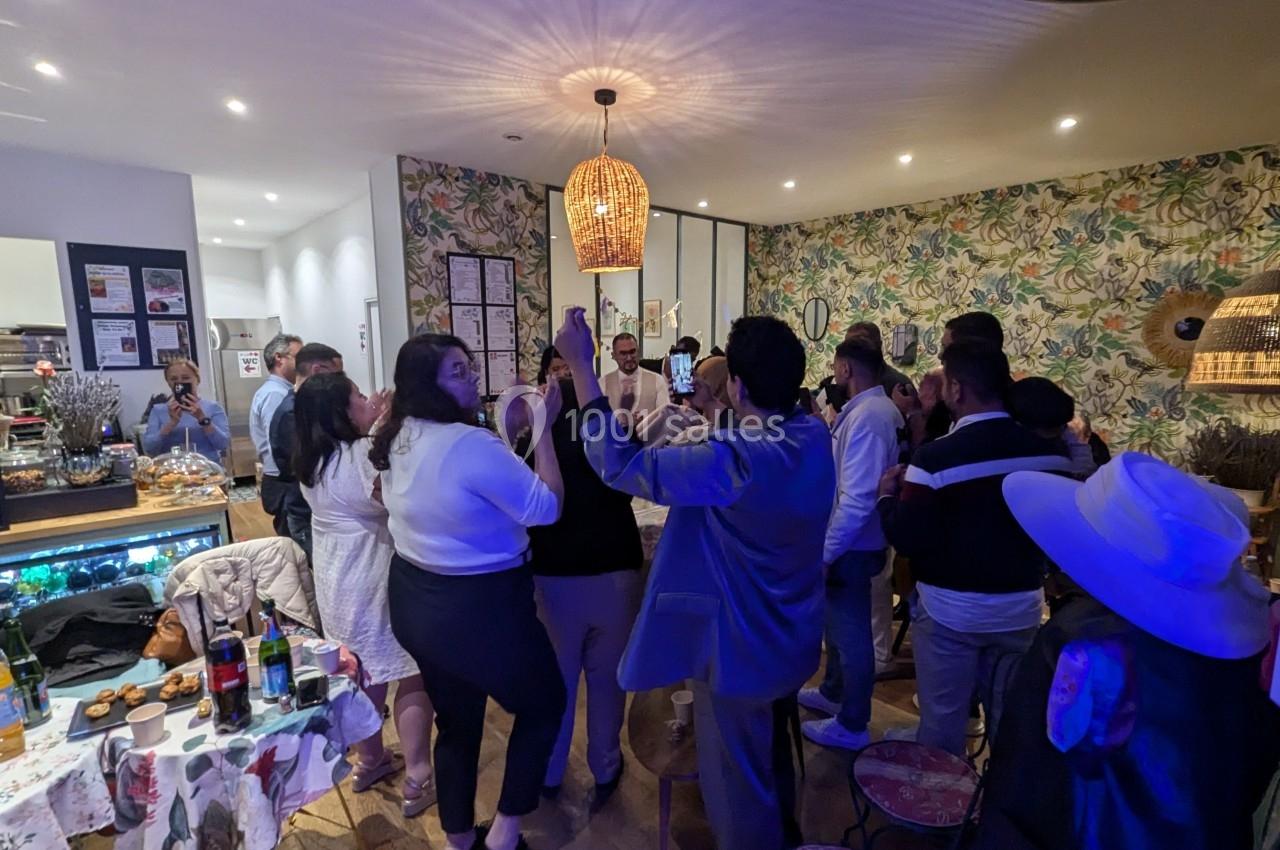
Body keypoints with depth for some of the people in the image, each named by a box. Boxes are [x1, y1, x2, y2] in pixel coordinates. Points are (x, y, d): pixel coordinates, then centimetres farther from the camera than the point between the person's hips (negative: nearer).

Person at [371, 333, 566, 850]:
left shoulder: (400, 439, 2)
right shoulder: (469, 442, -27)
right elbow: (545, 507, -23)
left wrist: (507, 430, 7)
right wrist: (542, 427, -17)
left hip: (416, 600, 9)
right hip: (478, 606, -8)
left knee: (456, 721, 25)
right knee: (544, 704, 18)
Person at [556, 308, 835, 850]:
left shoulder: (731, 461, -34)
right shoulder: (814, 436, -9)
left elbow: (619, 464, -29)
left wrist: (581, 366, -24)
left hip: (739, 646, -9)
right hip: (792, 637, 9)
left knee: (737, 785, 17)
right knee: (771, 753, 34)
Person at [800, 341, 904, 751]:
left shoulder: (866, 416, -25)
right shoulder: (878, 409, 6)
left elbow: (857, 498, -30)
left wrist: (825, 550, -24)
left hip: (851, 546, -10)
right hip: (848, 541, 10)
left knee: (851, 632, 8)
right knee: (837, 622, 25)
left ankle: (851, 726, 28)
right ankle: (833, 691, 47)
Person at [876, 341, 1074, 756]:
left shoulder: (935, 457, -21)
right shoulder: (1051, 453, -6)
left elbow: (906, 539, -18)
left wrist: (887, 495, -1)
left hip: (950, 612, -5)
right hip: (1021, 609, 5)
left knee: (943, 724, 13)